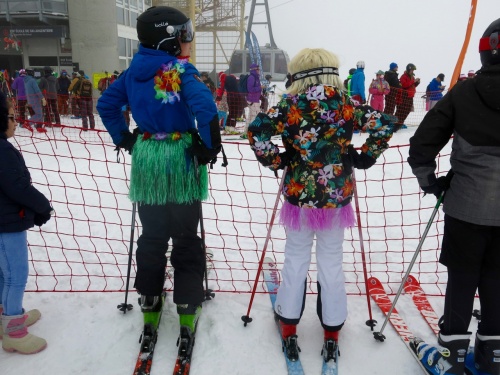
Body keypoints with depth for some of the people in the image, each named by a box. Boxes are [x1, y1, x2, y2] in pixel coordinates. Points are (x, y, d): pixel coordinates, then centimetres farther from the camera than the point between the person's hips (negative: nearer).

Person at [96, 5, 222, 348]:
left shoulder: (134, 71, 6)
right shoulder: (181, 69, -12)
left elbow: (106, 104, 12)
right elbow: (205, 107, -27)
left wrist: (123, 138, 16)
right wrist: (211, 145, -16)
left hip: (146, 160, 5)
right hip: (181, 160, -5)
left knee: (152, 235, 18)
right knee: (186, 237, 9)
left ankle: (149, 303, 29)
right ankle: (187, 307, 19)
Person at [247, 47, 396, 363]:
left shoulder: (292, 105, -8)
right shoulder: (347, 104, -4)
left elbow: (257, 130, -17)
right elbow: (384, 124, -4)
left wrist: (275, 161, -6)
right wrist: (365, 157, 3)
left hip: (300, 194, -1)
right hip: (337, 195, 1)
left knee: (296, 259, 15)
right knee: (332, 261, 14)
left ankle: (289, 325, 27)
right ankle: (332, 330, 27)